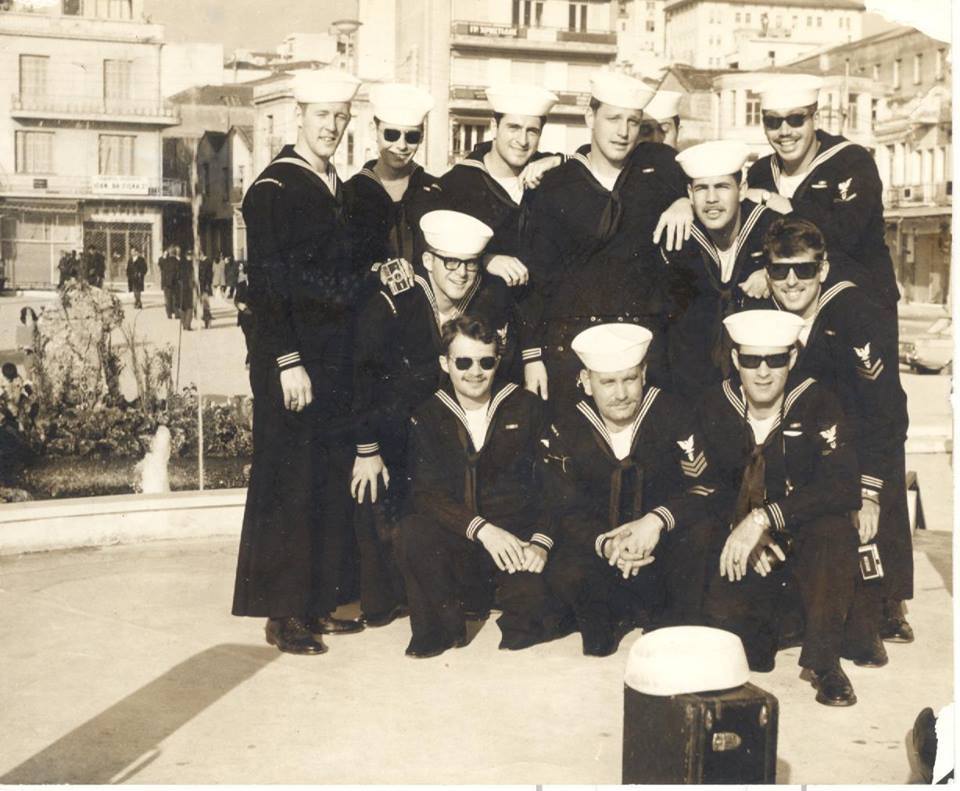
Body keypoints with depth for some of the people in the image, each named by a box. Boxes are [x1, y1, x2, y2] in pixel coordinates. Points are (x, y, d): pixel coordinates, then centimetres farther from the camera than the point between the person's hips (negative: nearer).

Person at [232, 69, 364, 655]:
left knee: (333, 481, 11)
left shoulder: (338, 190, 14)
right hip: (292, 359, -8)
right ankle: (282, 613, 6)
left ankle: (319, 602, 21)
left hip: (338, 361, 8)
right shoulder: (274, 189, -9)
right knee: (288, 484, -3)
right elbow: (267, 284, -15)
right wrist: (288, 362, -18)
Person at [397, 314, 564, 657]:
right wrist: (481, 528, -24)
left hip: (518, 536, -1)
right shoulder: (428, 417, 4)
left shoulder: (526, 407, 3)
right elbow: (425, 494, -8)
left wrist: (541, 541, -18)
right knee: (413, 531, -30)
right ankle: (443, 625, -6)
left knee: (533, 600, -29)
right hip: (456, 542, 1)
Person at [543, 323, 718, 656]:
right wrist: (605, 544, -30)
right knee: (565, 575, -32)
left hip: (665, 538, 0)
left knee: (701, 533, -32)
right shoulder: (566, 427, -8)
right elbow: (565, 511, -9)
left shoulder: (673, 414, -11)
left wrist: (657, 520, -33)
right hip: (596, 540, 0)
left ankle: (678, 630, -7)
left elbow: (704, 487, -15)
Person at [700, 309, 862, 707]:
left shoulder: (815, 402, -12)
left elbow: (845, 488, -24)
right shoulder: (713, 407, -4)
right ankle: (772, 613, 18)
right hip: (740, 543, 2)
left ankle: (823, 659, -19)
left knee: (834, 529, -36)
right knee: (722, 622, -21)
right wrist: (742, 528, -18)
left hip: (805, 537, -2)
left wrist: (764, 518, -33)